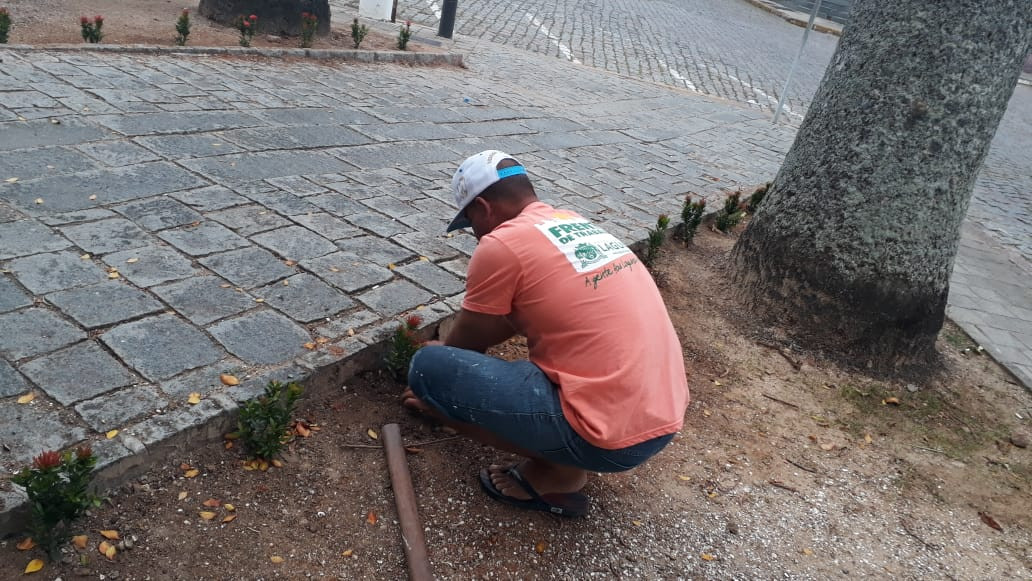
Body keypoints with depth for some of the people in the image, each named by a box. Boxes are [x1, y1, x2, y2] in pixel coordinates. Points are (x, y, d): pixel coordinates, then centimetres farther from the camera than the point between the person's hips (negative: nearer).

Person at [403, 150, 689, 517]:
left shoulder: (501, 244, -10)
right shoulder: (576, 224, 15)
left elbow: (465, 343, 5)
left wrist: (435, 378, 27)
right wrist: (449, 349, 38)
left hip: (612, 435, -9)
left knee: (428, 368, -5)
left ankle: (554, 473, 2)